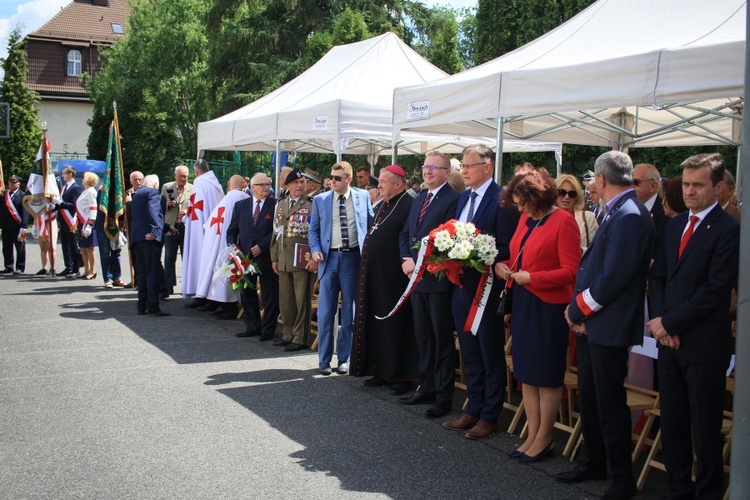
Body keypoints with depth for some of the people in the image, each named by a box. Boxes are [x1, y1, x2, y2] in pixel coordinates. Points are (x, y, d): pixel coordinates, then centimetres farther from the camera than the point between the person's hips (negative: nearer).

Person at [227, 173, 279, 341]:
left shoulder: (275, 205, -2)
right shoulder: (241, 205, 10)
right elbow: (232, 230, 12)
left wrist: (261, 246, -15)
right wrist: (232, 246, -4)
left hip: (266, 256, -4)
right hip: (245, 256, 4)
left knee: (269, 295, 3)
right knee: (246, 293, 11)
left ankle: (268, 330, 12)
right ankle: (252, 327, 23)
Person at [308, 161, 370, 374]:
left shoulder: (363, 197, 4)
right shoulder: (320, 200, 6)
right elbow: (314, 229, 11)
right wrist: (315, 250, -6)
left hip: (353, 257, 0)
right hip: (329, 257, 1)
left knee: (349, 311, 6)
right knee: (325, 312, 2)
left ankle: (344, 358, 17)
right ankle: (324, 359, 13)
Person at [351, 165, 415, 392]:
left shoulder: (408, 205, -12)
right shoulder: (382, 206, 17)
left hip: (393, 276, -9)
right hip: (374, 275, 9)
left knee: (395, 325, -2)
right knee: (375, 322, 13)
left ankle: (402, 376, 8)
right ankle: (381, 370, 24)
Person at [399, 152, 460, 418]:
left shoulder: (453, 199, -12)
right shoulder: (420, 198, 15)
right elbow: (405, 233, 17)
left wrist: (417, 262, -16)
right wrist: (406, 260, 0)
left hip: (438, 279, -8)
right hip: (417, 277, 8)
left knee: (442, 338, 1)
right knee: (423, 336, 15)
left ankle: (443, 396, 10)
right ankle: (427, 388, 26)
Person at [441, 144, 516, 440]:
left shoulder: (501, 199, -14)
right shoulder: (463, 198, 12)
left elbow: (507, 248, -16)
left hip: (487, 288, -8)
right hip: (461, 285, 8)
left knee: (491, 356, 6)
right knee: (470, 355, 17)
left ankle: (489, 416, 17)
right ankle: (473, 410, 29)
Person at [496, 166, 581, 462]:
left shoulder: (564, 221, -13)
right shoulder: (525, 219, 10)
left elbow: (570, 271, -16)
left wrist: (531, 278, -19)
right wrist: (504, 266, 1)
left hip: (549, 306, -8)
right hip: (523, 302, 8)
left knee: (547, 376, 4)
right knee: (527, 374, 12)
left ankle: (544, 440, 16)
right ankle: (532, 437, 22)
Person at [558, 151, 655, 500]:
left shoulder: (629, 217, -20)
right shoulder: (617, 213, 12)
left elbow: (613, 277, -24)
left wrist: (579, 310, -12)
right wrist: (577, 307, 3)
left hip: (608, 327, -10)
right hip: (589, 322, 10)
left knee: (610, 404, 1)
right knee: (589, 398, 19)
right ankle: (593, 462, 34)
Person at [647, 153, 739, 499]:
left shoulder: (728, 230, -11)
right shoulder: (674, 225, 13)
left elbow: (715, 289, -17)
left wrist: (669, 322, -14)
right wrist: (658, 318, -5)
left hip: (704, 343, -7)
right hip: (669, 339, 7)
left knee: (705, 428, 4)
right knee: (672, 421, 13)